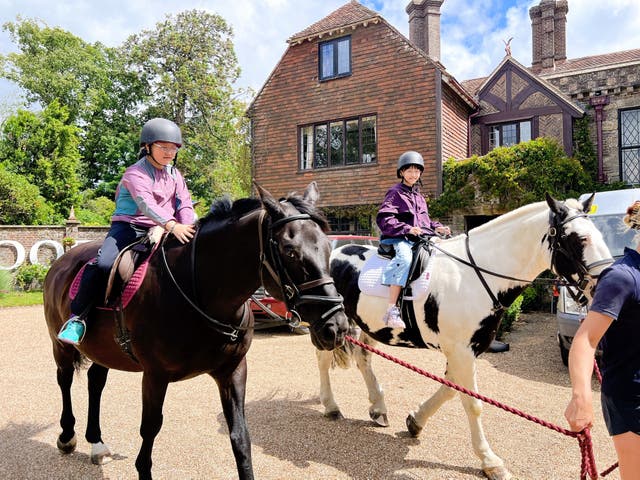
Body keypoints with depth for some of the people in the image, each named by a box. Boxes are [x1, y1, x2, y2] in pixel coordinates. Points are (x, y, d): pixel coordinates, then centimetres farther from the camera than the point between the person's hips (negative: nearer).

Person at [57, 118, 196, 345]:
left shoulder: (175, 174, 13)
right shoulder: (135, 173, -8)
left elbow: (185, 205, 4)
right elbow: (145, 203, -26)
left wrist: (187, 228, -18)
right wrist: (172, 225, -41)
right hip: (128, 227, -5)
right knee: (103, 264, -28)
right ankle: (77, 317, -11)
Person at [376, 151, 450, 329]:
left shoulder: (419, 197, 25)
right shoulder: (395, 193, 1)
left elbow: (425, 221, 30)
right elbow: (383, 219, -11)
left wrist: (436, 228, 8)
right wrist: (407, 229, -22)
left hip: (419, 239, 8)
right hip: (398, 239, -8)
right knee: (405, 258, -37)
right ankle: (391, 311, -37)